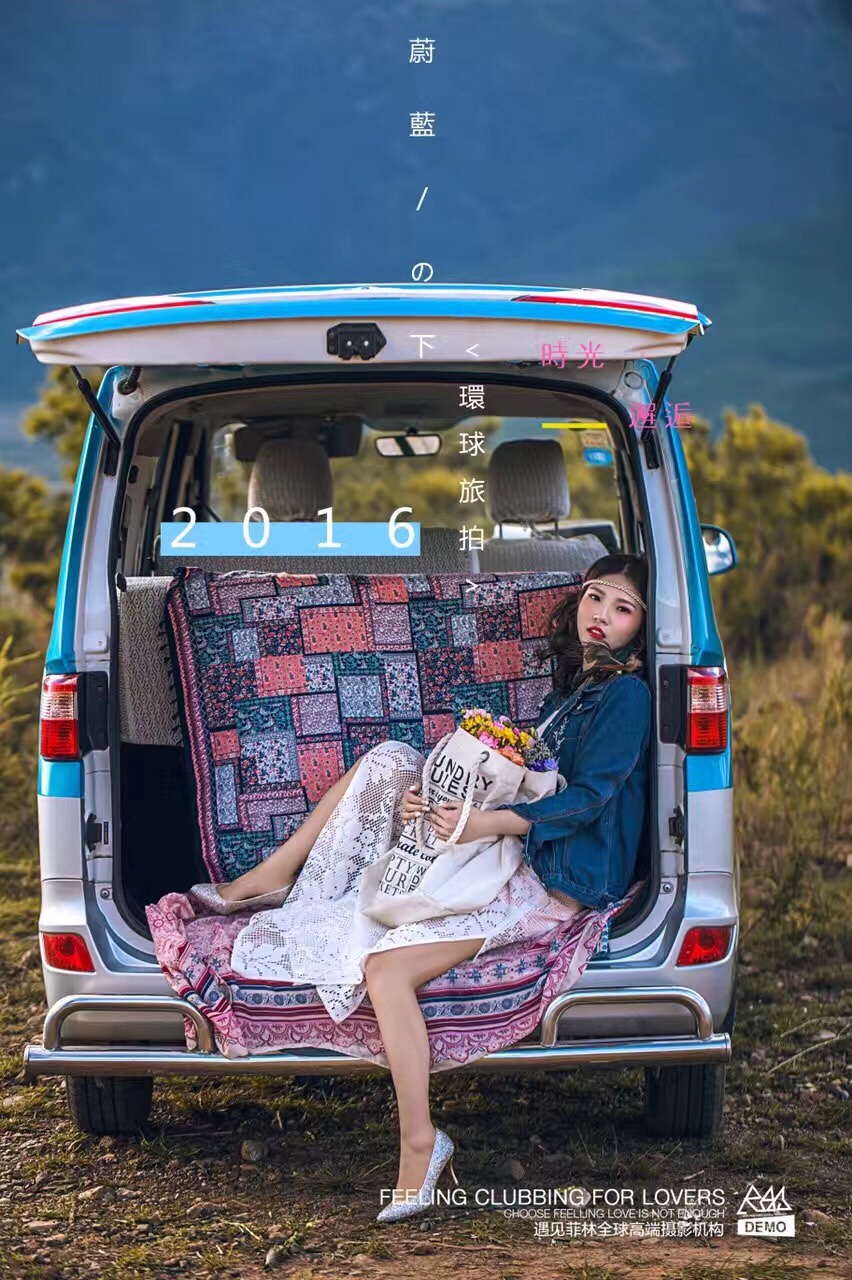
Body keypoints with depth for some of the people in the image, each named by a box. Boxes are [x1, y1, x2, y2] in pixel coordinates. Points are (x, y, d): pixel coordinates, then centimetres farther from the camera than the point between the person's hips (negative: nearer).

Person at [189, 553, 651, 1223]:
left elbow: (588, 797, -16)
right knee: (390, 765, 0)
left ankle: (420, 1142, -20)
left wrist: (486, 823, -27)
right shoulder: (571, 686, 20)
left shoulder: (626, 695, -6)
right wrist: (430, 799, -3)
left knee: (388, 969, -25)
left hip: (553, 883, -9)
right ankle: (267, 880, 5)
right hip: (508, 853, 9)